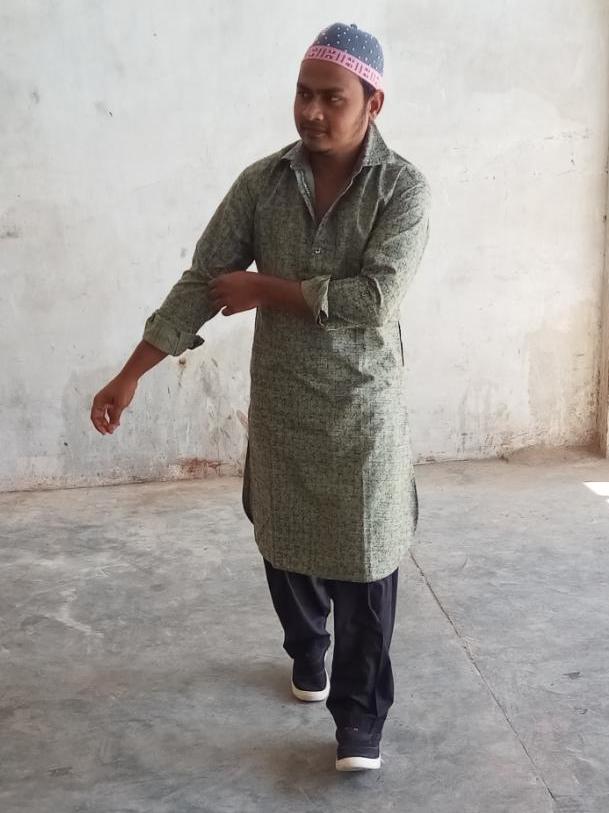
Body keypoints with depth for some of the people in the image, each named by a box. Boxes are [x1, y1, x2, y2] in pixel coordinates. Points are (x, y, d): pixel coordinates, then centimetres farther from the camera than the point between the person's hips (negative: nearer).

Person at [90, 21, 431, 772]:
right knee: (284, 547, 17)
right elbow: (201, 282, -4)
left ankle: (360, 718, 17)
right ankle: (306, 653, 45)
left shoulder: (404, 188, -11)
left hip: (364, 409, -3)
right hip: (279, 406, 3)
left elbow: (374, 298, -22)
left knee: (361, 565, 3)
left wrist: (266, 289, -15)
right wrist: (129, 376, -9)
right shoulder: (262, 182, -3)